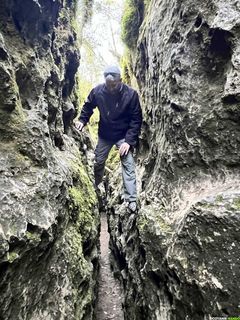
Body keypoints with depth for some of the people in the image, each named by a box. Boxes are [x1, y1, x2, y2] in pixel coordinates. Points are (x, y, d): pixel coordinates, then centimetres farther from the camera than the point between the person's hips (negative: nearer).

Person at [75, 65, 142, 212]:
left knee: (128, 165, -11)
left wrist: (129, 140, -22)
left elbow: (136, 119, -16)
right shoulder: (97, 91, -14)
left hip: (124, 135, -3)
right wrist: (82, 120, -9)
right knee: (98, 162, 15)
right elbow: (88, 106, 7)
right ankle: (95, 189, 42)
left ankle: (131, 199, -4)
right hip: (104, 134, 3)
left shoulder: (131, 94, -21)